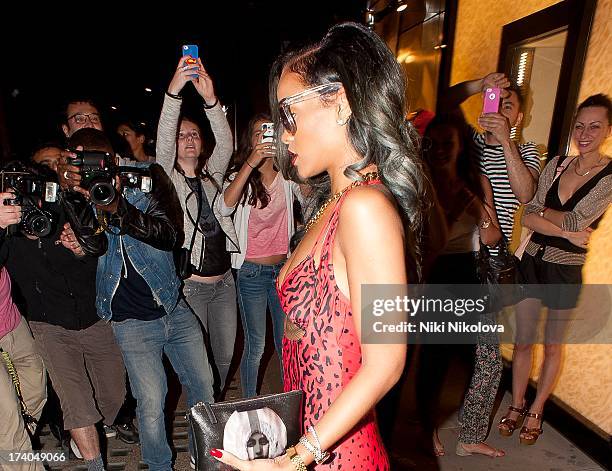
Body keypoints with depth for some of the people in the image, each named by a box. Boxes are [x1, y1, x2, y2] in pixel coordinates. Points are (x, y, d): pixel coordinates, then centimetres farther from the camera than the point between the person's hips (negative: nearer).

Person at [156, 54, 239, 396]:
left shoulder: (212, 175, 11)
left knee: (225, 356, 14)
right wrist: (174, 90, -28)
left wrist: (210, 99, -18)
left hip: (224, 281, 5)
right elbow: (162, 140, -17)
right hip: (190, 284, -4)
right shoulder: (168, 178, 0)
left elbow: (226, 144, -5)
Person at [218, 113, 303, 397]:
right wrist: (251, 162, -27)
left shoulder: (286, 176, 5)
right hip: (251, 271, -2)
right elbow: (225, 208, -22)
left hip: (284, 268, 3)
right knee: (255, 347, 4)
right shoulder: (240, 176, -1)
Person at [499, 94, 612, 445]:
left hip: (565, 272, -3)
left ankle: (535, 412, 34)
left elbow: (575, 221, -21)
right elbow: (528, 218, -7)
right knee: (523, 342, 13)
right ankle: (517, 406, 33)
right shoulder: (556, 164, 2)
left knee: (552, 347, 14)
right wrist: (566, 232, -19)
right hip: (532, 262, 3)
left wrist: (543, 210, -6)